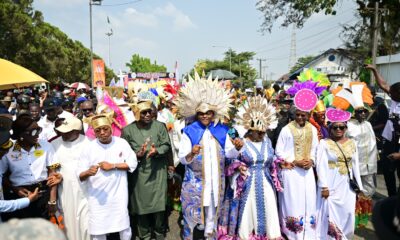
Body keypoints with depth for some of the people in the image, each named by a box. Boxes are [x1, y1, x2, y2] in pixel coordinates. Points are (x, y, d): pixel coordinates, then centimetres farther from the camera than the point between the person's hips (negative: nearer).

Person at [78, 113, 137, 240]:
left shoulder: (122, 143, -3)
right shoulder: (88, 148, -6)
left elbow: (133, 163, -4)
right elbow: (80, 176, -7)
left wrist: (112, 165, -14)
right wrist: (88, 172, -30)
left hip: (119, 194, 0)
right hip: (97, 196, 0)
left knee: (124, 225, 14)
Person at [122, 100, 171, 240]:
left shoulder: (159, 126, -4)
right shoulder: (128, 130, -5)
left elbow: (167, 145, -1)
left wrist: (157, 151, -20)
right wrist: (137, 154, -20)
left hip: (158, 171, 0)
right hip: (139, 173, 0)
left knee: (159, 203, 5)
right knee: (141, 204, 9)